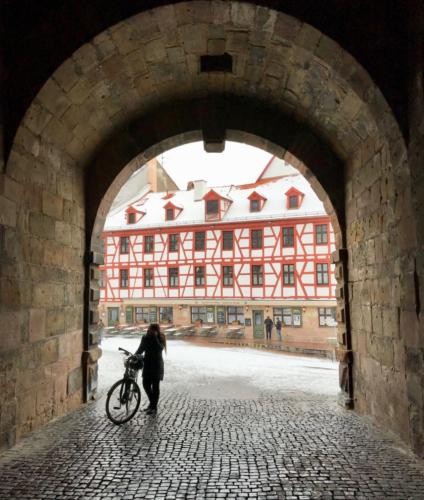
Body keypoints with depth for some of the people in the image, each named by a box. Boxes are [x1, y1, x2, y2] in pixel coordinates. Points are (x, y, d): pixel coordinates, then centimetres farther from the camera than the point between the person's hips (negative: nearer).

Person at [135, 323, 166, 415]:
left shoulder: (160, 339, -8)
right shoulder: (146, 338, 3)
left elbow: (160, 348, -25)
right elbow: (140, 349, 11)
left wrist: (156, 337, -27)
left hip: (156, 366, -5)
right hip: (147, 364, 5)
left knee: (155, 386, 1)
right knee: (146, 384, 7)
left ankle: (154, 407, 13)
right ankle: (151, 403, 30)